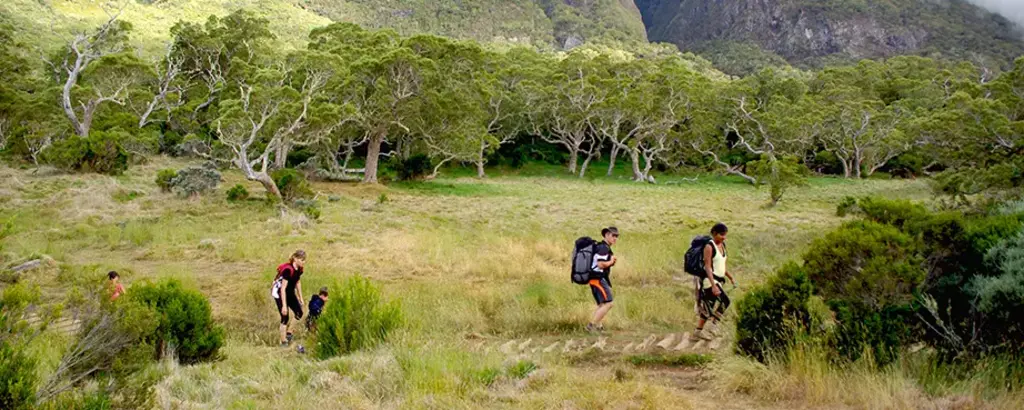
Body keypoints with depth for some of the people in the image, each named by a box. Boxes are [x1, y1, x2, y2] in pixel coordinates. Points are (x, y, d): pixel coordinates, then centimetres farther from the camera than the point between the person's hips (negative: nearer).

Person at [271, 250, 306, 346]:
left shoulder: (299, 269, -8)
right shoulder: (288, 270, -31)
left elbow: (298, 282, 9)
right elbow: (283, 289, -28)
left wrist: (301, 298, 13)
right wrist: (284, 305, -27)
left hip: (290, 292, 8)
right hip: (279, 293, -8)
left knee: (299, 313, 0)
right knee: (285, 317, -5)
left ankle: (288, 333, 17)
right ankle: (283, 342, 7)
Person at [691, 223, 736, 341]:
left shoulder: (722, 245, 10)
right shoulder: (709, 246, -15)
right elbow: (707, 267, -20)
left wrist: (731, 278, 14)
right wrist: (713, 285, -27)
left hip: (717, 280, 9)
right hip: (708, 280, -9)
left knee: (709, 307, 11)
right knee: (724, 301, -17)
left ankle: (697, 332, 19)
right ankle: (713, 328, -8)